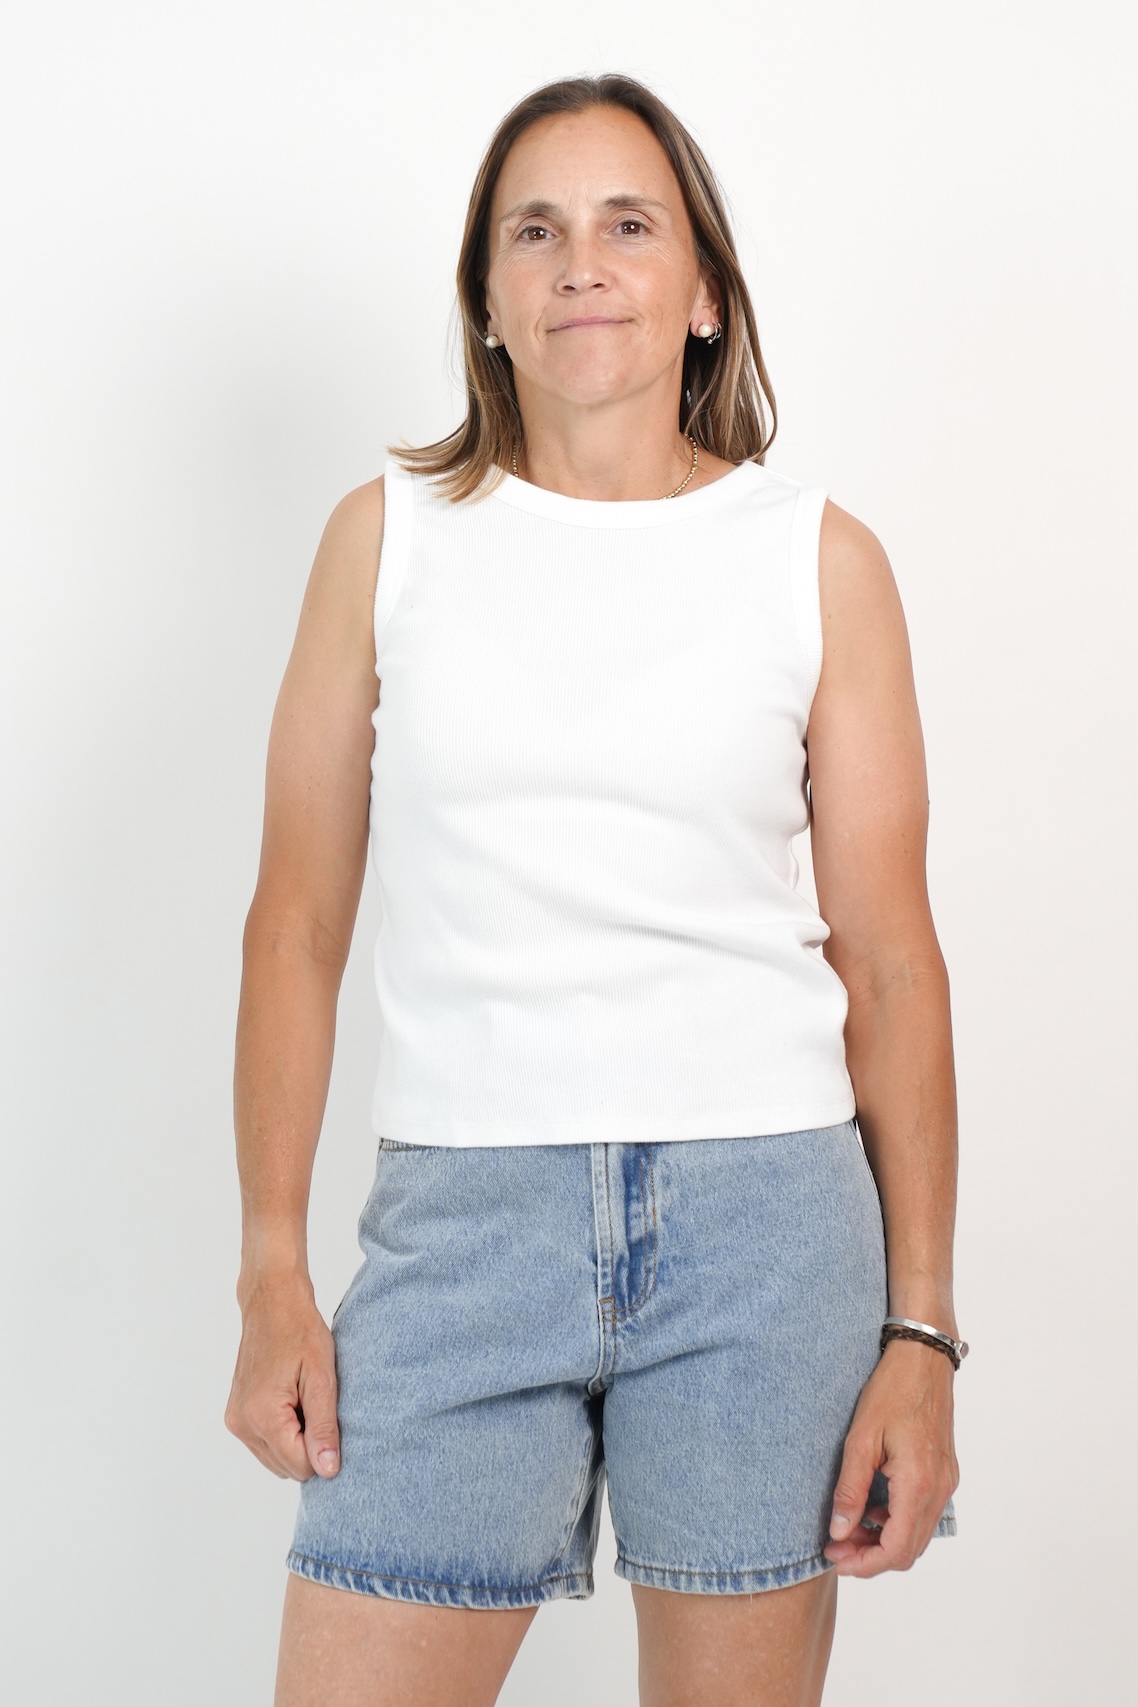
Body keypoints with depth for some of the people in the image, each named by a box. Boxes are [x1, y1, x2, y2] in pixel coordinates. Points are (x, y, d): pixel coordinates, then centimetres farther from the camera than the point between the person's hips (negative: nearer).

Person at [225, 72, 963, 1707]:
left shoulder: (821, 559, 4)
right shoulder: (391, 535, 5)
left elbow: (891, 960, 3)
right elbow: (298, 922, 6)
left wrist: (922, 1330, -2)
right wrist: (272, 1276, 0)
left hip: (765, 1214, 0)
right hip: (464, 1206, 0)